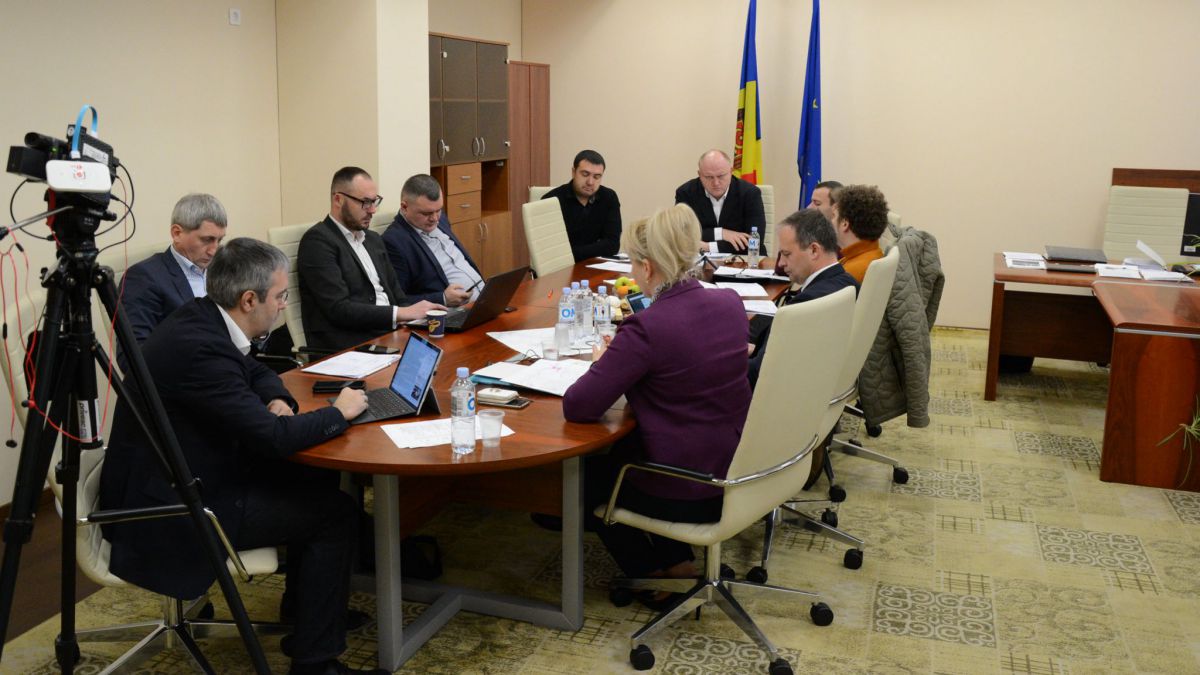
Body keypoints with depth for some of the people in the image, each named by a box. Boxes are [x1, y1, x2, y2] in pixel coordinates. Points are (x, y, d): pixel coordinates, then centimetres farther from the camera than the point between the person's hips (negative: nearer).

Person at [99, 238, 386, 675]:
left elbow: (255, 371, 19)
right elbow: (272, 437, -29)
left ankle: (302, 601, 30)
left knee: (319, 477, 14)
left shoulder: (204, 320, 0)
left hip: (191, 476, 10)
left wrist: (277, 401, -2)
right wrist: (338, 413, -12)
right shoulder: (198, 346, -28)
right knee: (335, 511, -8)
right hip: (166, 512, -10)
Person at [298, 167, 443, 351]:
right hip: (351, 346, -8)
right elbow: (339, 309, -15)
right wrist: (402, 313, -18)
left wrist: (420, 312, -2)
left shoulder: (373, 239, 20)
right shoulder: (318, 241, -6)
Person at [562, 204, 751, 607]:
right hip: (737, 476, 7)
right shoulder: (730, 303, -2)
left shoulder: (647, 328, -25)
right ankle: (677, 562, 35)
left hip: (688, 494, -7)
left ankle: (655, 578, 30)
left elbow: (577, 407, -21)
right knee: (620, 448, 32)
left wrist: (603, 363, -2)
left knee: (585, 474, 23)